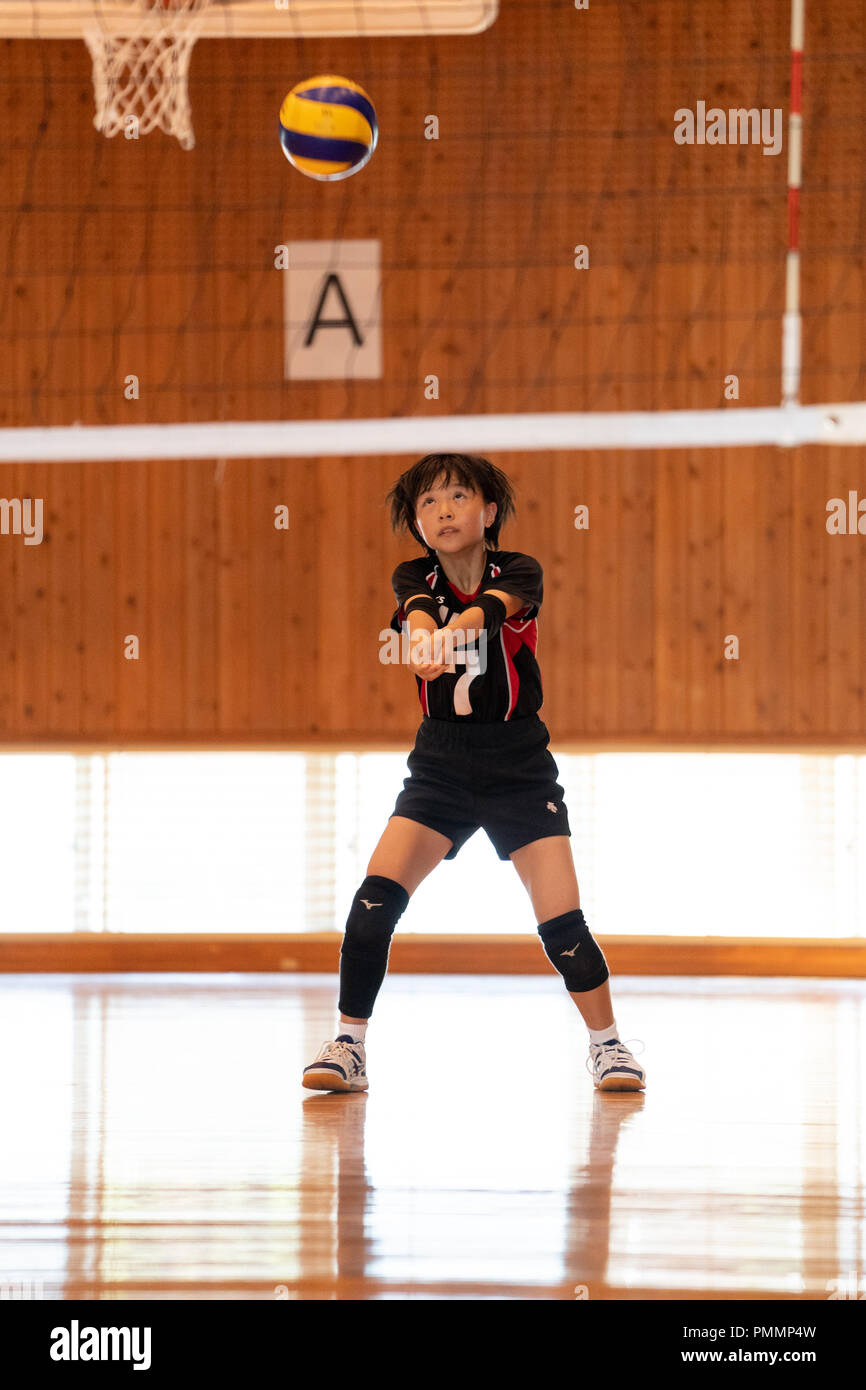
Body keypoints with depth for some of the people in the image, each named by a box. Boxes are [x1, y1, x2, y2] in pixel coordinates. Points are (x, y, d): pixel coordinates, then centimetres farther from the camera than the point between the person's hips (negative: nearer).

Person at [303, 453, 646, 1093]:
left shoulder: (520, 572, -10)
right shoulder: (414, 576, -4)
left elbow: (495, 606, -33)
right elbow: (416, 609, -27)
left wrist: (455, 627, -56)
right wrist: (422, 637, -53)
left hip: (520, 769, -2)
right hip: (440, 764, 2)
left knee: (562, 923, -9)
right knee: (375, 898, -16)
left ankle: (608, 1043, 12)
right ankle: (349, 1047, -6)